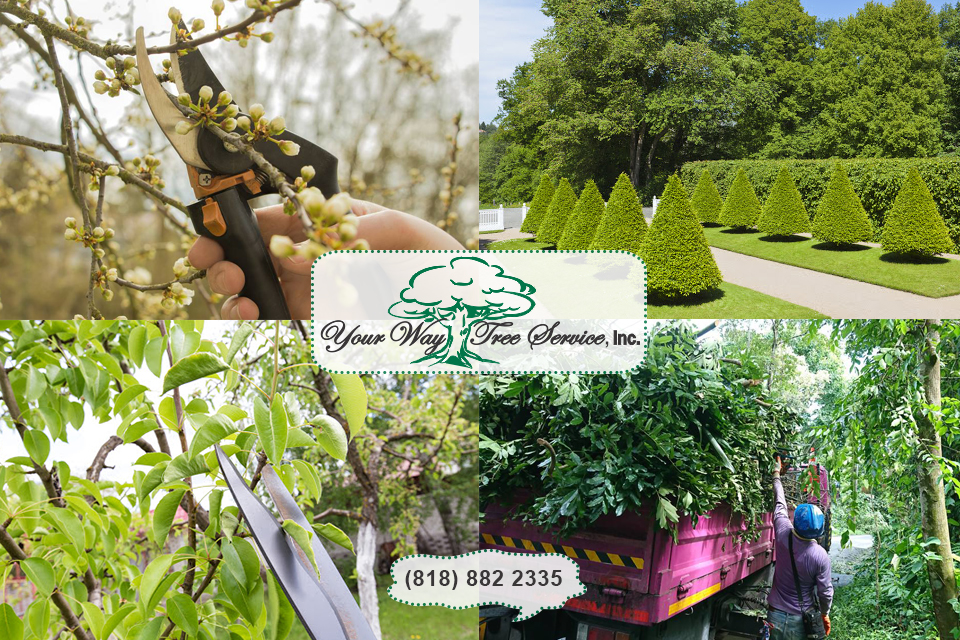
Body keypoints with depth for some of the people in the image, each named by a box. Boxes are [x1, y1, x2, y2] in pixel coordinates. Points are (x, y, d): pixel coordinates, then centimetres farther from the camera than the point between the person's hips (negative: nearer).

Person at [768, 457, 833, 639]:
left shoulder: (784, 535, -13)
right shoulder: (821, 556, -19)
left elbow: (780, 503, 4)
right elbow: (825, 591, -8)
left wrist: (777, 472, 20)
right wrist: (825, 614, 12)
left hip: (775, 614, 2)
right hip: (800, 620, -2)